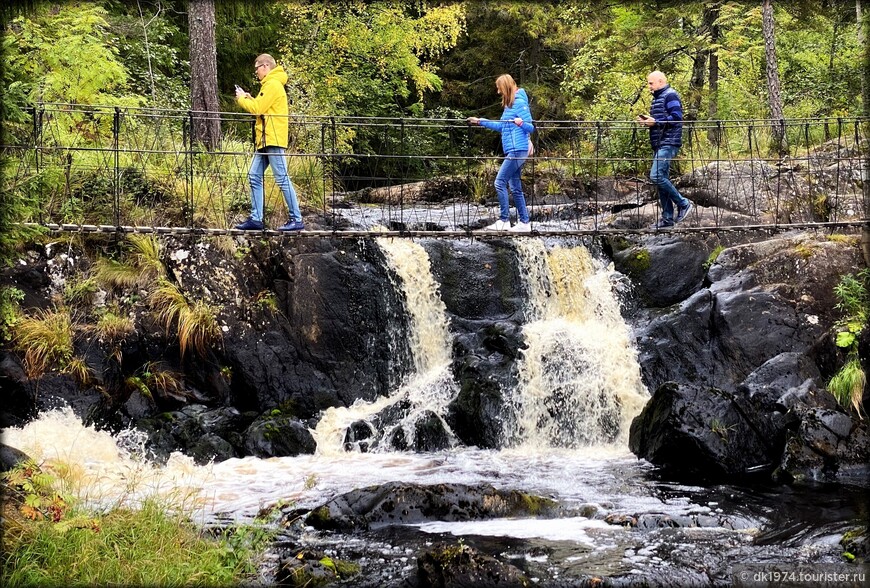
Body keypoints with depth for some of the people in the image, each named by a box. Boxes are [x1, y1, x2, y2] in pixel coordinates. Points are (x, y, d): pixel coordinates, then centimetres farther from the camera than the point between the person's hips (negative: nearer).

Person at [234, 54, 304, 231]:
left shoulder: (273, 84, -10)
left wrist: (241, 99, -1)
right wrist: (248, 99, 11)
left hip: (273, 140, -10)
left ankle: (297, 219, -9)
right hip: (264, 140, 10)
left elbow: (258, 108, -15)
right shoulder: (269, 85, 23)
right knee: (254, 177, 7)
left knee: (282, 179, -10)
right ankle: (256, 219, 8)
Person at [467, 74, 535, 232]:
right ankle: (524, 222, 10)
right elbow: (501, 126, 29)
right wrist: (480, 121, 33)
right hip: (512, 152, 10)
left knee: (500, 183, -10)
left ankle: (504, 221, -8)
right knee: (515, 187, 8)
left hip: (517, 150, -10)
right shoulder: (509, 104, 18)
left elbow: (530, 128, -13)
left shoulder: (519, 103, -10)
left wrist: (521, 123, -33)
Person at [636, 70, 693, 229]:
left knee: (656, 176, -18)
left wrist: (655, 122, -16)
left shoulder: (670, 95, -8)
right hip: (659, 144, 10)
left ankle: (683, 203, -6)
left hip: (668, 143, -10)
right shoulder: (658, 97, 21)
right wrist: (647, 121, 9)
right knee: (662, 179, 8)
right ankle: (667, 217, 11)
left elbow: (676, 118, -18)